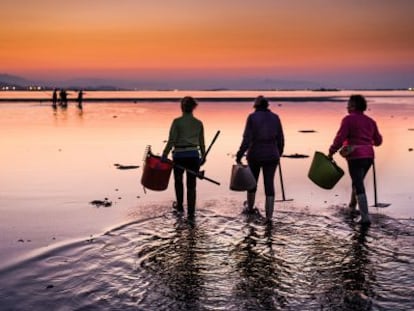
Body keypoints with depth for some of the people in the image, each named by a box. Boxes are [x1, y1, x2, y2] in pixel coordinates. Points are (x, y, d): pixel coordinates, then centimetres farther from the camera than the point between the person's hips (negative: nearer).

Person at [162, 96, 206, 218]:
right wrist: (203, 156, 22)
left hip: (179, 156, -2)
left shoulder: (177, 121, -8)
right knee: (191, 185, 7)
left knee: (178, 180, 23)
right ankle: (191, 212, 4)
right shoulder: (199, 123, 3)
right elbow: (201, 143, 9)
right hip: (194, 156, 2)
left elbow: (171, 141, -12)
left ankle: (179, 205, 37)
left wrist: (164, 155, -7)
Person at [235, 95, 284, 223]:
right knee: (269, 184, 4)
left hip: (255, 154, -2)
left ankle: (250, 207, 39)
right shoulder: (275, 117, 3)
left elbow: (247, 139, -14)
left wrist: (239, 155, -9)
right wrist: (278, 154, 21)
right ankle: (269, 216, -2)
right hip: (271, 155, 2)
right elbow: (280, 139, 6)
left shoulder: (252, 117, -6)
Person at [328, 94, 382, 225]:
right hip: (368, 155, 7)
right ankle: (352, 206, 43)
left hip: (355, 156, -7)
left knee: (359, 186, -6)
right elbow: (378, 141, 17)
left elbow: (340, 138, -14)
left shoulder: (348, 119, -7)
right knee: (357, 181, 26)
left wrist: (331, 152, -4)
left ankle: (365, 217, -13)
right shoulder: (370, 121, 12)